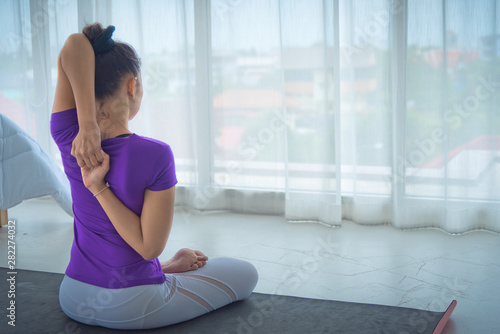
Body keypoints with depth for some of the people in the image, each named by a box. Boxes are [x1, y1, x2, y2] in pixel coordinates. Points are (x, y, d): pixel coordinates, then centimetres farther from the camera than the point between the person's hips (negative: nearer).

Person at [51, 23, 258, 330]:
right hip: (130, 309, -5)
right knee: (246, 273, 14)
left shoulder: (68, 139, -13)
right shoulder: (155, 155, -24)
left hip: (73, 300, 5)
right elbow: (150, 246, -22)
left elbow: (74, 44, -19)